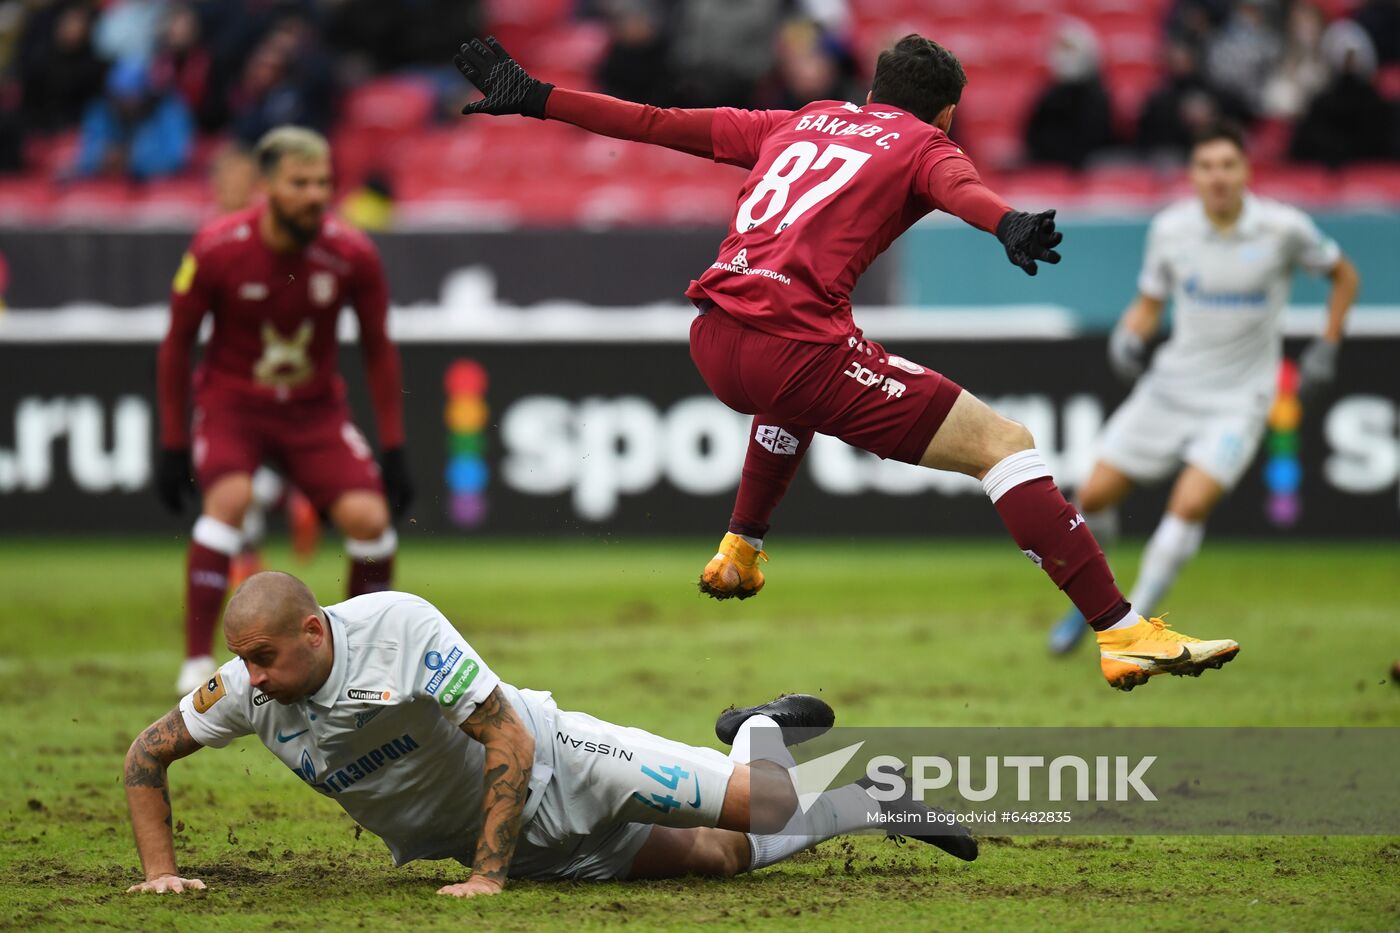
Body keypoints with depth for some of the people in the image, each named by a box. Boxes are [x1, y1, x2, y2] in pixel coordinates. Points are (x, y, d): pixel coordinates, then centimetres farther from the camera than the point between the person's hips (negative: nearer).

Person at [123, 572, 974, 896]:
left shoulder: (400, 628, -32)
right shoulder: (246, 691, -18)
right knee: (720, 859, 9)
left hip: (552, 770, -4)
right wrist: (161, 868, -15)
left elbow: (513, 744, -29)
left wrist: (488, 875, -31)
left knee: (760, 807, -9)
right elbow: (148, 754, -2)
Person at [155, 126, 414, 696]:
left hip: (314, 406, 2)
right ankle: (197, 662, -23)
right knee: (229, 498, -30)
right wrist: (173, 445, -6)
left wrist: (393, 449, -1)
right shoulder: (217, 249, -19)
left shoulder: (352, 256, -14)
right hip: (232, 398, -2)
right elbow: (177, 344, -6)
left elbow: (378, 349, 0)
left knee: (368, 516, -15)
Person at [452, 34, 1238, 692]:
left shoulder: (804, 123, 28)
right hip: (794, 335, -7)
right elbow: (960, 188, -14)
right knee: (1004, 444, -4)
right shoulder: (926, 145, 11)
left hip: (713, 339, 7)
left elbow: (658, 123, 30)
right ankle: (1122, 634, -14)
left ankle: (738, 556, 50)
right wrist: (1009, 225, -35)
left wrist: (537, 99, 39)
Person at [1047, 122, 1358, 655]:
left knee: (1191, 504, -22)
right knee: (1095, 496, 1)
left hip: (1238, 398, -3)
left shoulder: (1284, 227, -11)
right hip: (1171, 386, 3)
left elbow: (1345, 277, 6)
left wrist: (1325, 349, 0)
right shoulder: (1170, 228, -4)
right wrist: (1129, 337, -11)